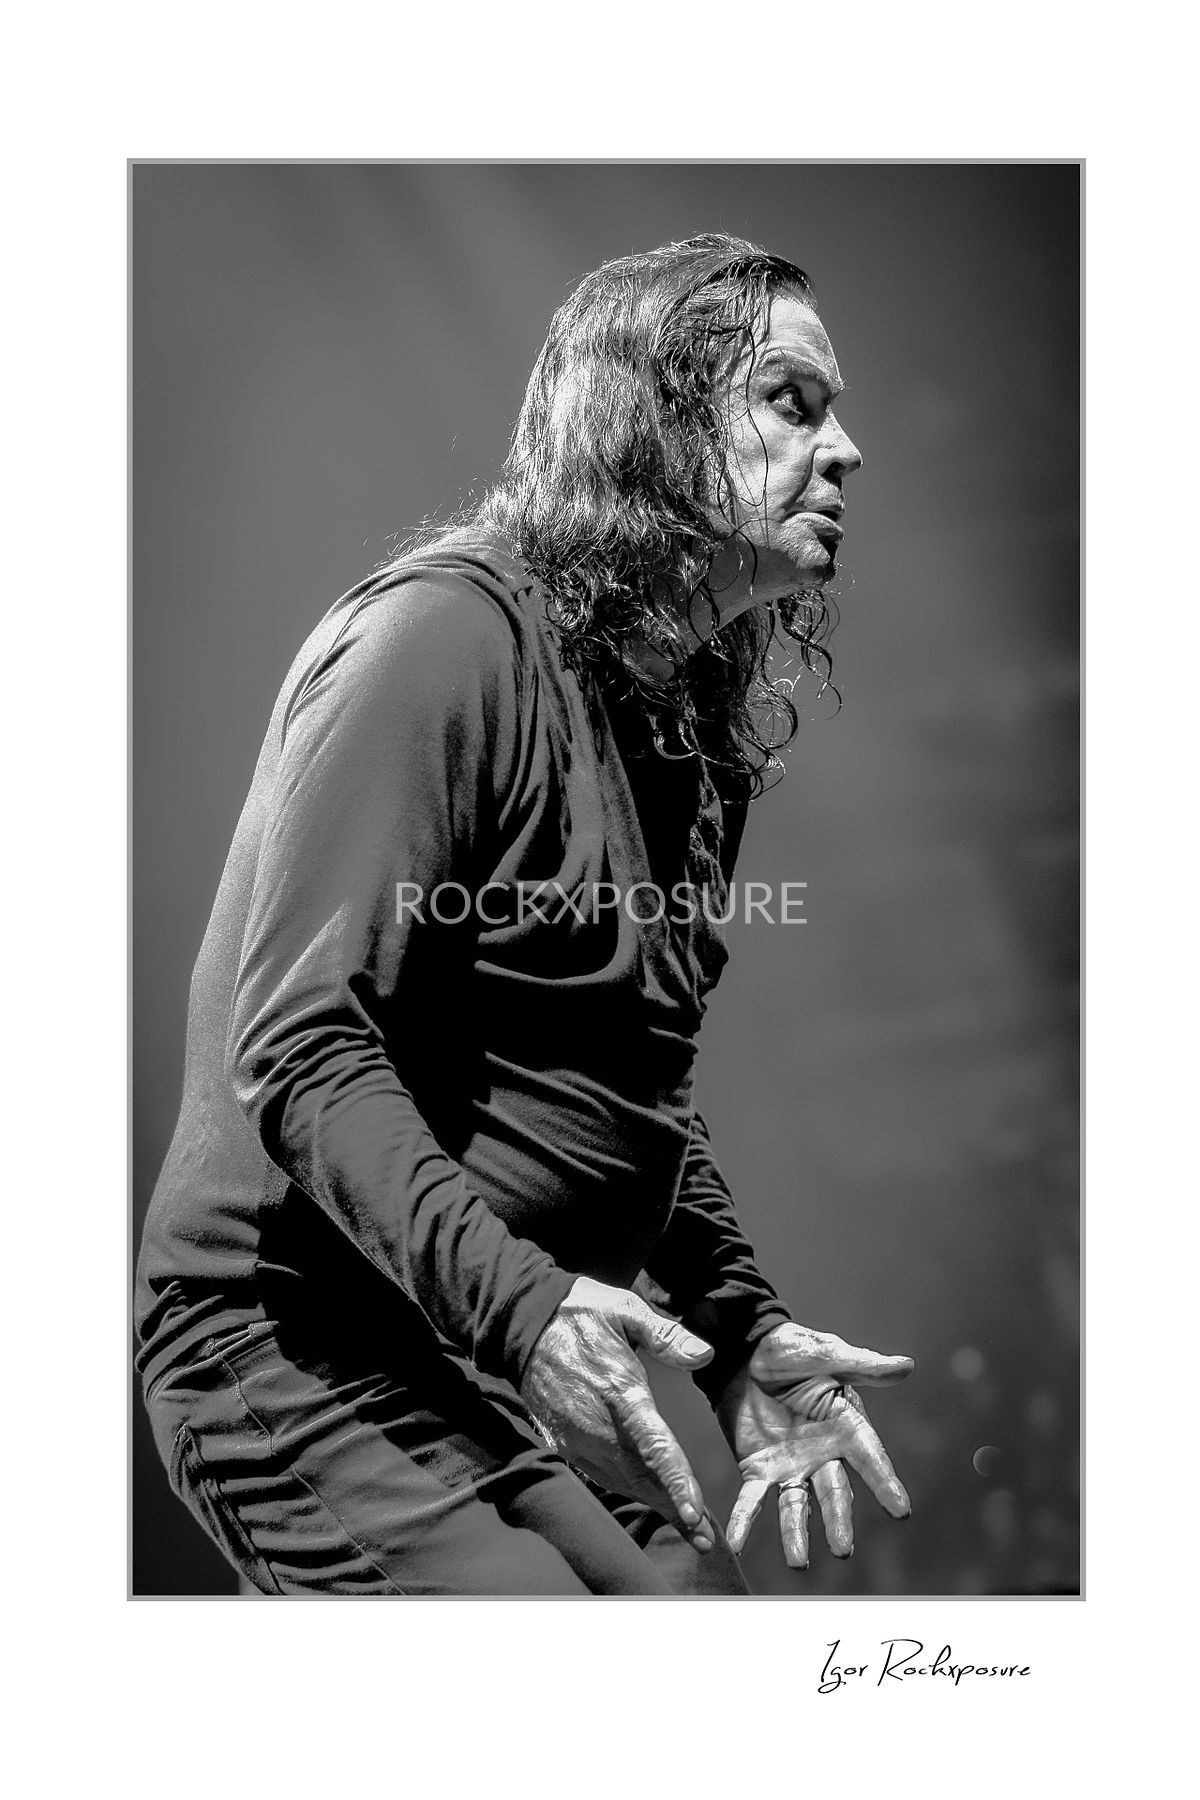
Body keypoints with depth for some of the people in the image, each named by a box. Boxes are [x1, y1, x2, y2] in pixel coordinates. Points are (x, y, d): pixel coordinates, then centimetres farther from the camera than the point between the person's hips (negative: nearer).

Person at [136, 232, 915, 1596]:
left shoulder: (696, 728, 11)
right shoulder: (449, 630, -16)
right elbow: (301, 1051, -23)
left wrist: (743, 1333, 5)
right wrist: (519, 1300, -33)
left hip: (522, 1359, 9)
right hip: (301, 1347, -8)